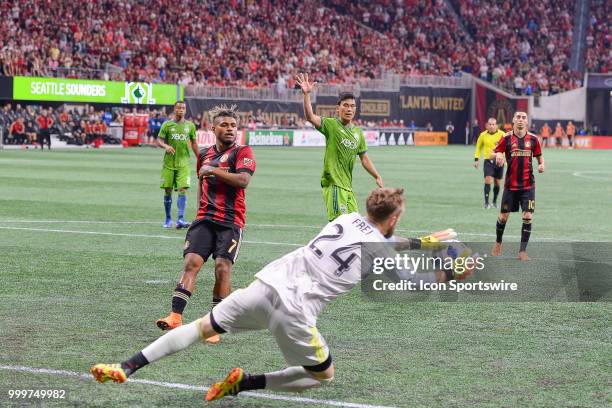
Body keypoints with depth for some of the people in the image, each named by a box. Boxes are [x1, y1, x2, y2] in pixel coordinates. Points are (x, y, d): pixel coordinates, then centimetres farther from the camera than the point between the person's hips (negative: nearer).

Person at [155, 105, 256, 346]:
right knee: (191, 261, -12)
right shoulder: (204, 154, 17)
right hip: (205, 218, 4)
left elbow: (243, 180, -18)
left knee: (222, 267, -13)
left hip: (231, 221, -4)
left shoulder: (242, 152, -1)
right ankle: (175, 316, -17)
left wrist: (214, 170, -16)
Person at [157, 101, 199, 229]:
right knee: (168, 191, 3)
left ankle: (180, 219, -18)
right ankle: (168, 219, 16)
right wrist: (166, 146, -21)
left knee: (183, 189, -13)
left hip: (183, 163, 0)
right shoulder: (167, 125, 2)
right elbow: (159, 141, 0)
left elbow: (193, 143, 15)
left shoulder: (190, 126, 7)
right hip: (169, 163, 0)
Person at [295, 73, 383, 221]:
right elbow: (310, 117, -22)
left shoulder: (358, 132, 15)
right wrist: (306, 94, -35)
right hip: (333, 183, -7)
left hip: (348, 185, 7)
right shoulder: (331, 125, -5)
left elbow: (364, 159, 24)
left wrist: (377, 177, 20)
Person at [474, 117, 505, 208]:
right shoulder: (483, 135, 3)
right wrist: (476, 159, 9)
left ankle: (494, 202, 25)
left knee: (498, 183, 8)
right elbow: (478, 147, 15)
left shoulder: (501, 134, -3)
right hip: (488, 161, 0)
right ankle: (486, 202, -11)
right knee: (488, 180, -15)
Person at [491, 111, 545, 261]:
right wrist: (497, 155, -21)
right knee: (504, 216, 6)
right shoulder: (506, 138, -2)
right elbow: (491, 155, 2)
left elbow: (539, 156, 14)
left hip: (528, 185, 1)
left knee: (528, 216, -8)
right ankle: (498, 243, 32)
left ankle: (523, 251, -1)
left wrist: (541, 165, -8)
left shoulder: (533, 139, 2)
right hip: (510, 185, -1)